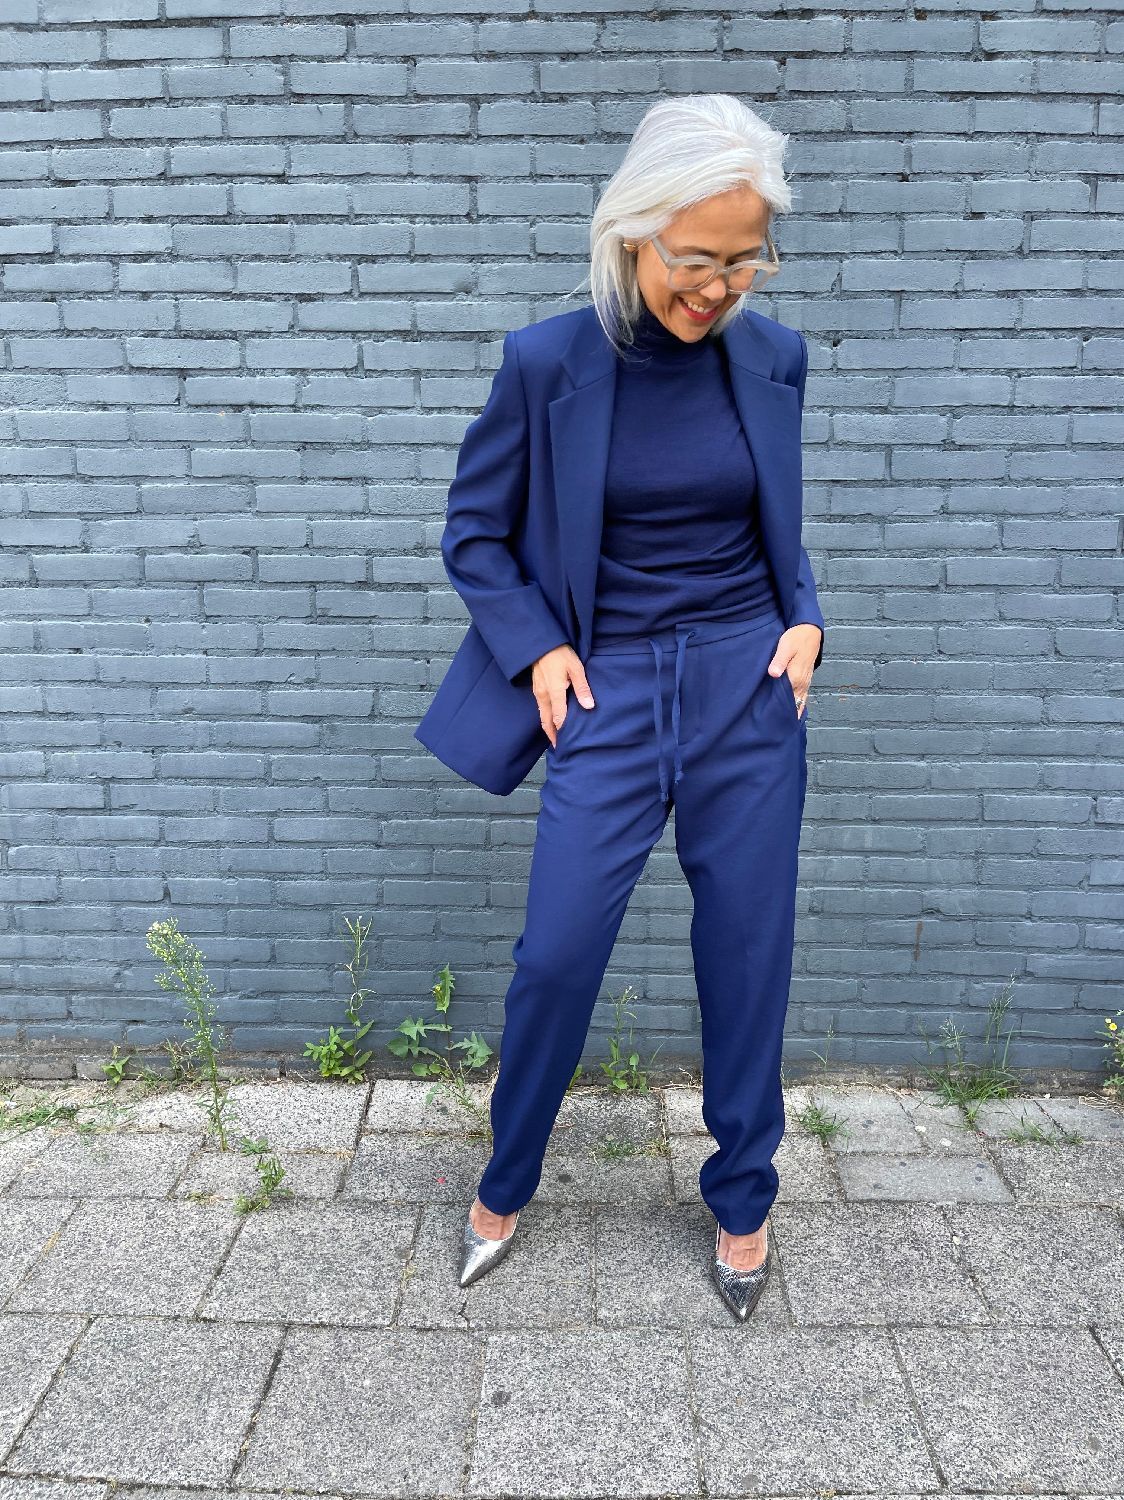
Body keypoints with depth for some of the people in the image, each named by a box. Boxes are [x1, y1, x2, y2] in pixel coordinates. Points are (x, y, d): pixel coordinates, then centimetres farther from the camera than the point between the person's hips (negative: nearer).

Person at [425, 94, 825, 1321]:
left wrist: (804, 619, 0)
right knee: (555, 953, -2)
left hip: (751, 687, 2)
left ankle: (742, 1201, 32)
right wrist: (537, 646, -8)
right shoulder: (547, 362, -6)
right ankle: (504, 1186, 27)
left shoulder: (773, 358, 3)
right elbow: (473, 531, 3)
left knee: (747, 957, 8)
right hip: (611, 692, -2)